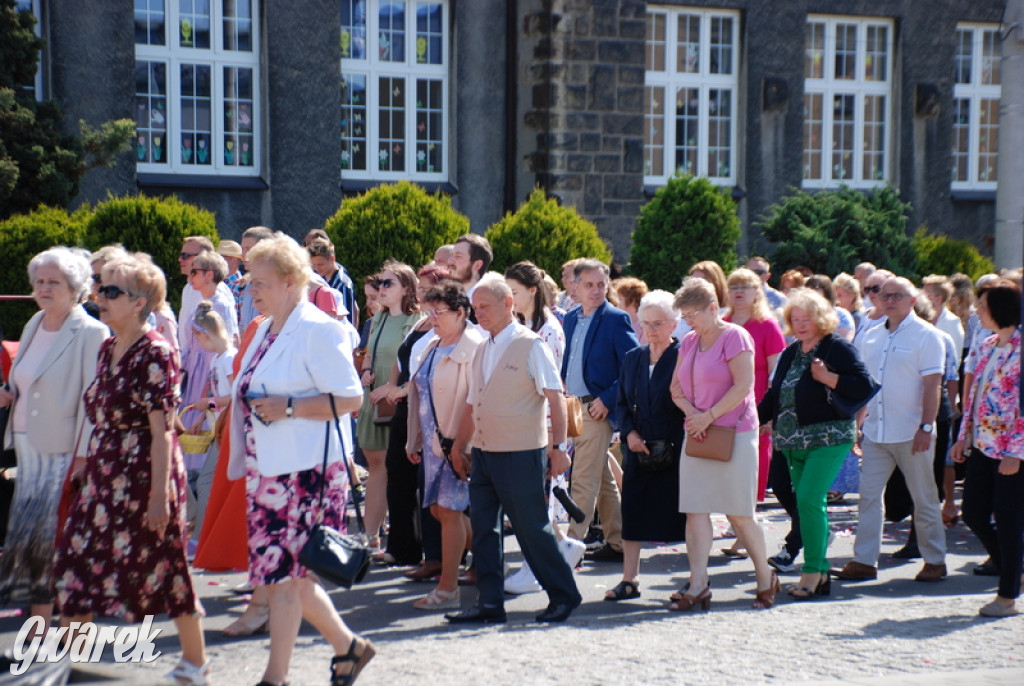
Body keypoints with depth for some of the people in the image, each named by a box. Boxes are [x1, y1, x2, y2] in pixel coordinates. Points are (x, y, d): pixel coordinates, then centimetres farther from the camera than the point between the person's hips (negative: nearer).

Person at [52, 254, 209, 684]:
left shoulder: (155, 354, -13)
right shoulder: (108, 350, 12)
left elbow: (162, 430, -17)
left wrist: (160, 494, -20)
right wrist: (88, 466, 17)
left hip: (143, 474, -8)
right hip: (104, 473, 8)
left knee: (163, 567, 0)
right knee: (76, 561, 7)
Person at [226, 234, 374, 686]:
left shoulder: (318, 329, -12)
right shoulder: (267, 329, 15)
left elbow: (350, 397, -18)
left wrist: (287, 407, -23)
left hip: (306, 470, -9)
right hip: (269, 468, 9)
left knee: (283, 570, -4)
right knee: (287, 571, 11)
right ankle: (348, 646, 27)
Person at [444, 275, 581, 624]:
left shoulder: (530, 346, -7)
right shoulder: (482, 350, 13)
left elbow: (555, 397, -11)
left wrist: (558, 446, -17)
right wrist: (459, 447, 17)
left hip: (520, 455, -7)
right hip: (483, 453, 7)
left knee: (531, 528, 0)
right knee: (483, 528, 6)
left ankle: (564, 595, 14)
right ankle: (489, 603, 13)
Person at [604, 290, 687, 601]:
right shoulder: (633, 358, 11)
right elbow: (622, 403, 13)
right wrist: (629, 433, -3)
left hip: (675, 450, -5)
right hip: (638, 449, 5)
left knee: (683, 514, 2)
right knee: (632, 513, 6)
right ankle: (629, 580, 15)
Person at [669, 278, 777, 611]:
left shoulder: (735, 336, -7)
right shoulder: (688, 342, 13)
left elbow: (743, 386, -15)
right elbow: (676, 387, 12)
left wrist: (709, 416, -16)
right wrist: (691, 413, -7)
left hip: (734, 434, -6)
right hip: (697, 436, 6)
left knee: (739, 514, 0)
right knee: (695, 509, -2)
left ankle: (766, 578, 17)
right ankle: (698, 585, -2)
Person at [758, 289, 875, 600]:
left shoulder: (838, 348, -6)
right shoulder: (791, 353, 15)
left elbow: (864, 387, -13)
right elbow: (775, 394, 22)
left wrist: (827, 378, -18)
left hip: (828, 439, -7)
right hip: (794, 442, 7)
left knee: (809, 499, -16)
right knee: (811, 504, 9)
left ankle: (813, 570, -7)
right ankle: (821, 575, 15)